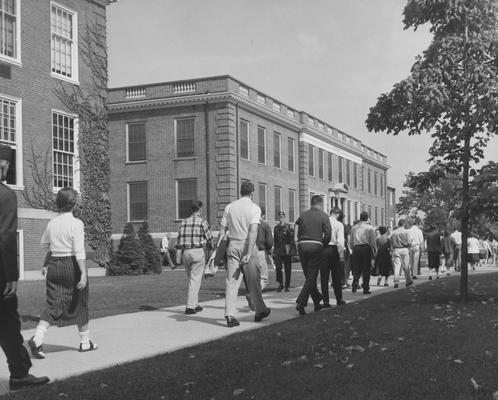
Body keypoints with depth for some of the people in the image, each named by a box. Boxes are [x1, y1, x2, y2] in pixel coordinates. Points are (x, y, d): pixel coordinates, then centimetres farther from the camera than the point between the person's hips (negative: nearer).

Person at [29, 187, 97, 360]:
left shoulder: (52, 223, 5)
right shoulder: (76, 223, -13)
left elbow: (44, 245, 18)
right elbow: (79, 251, -20)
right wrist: (84, 273, -21)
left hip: (54, 266, 5)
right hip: (72, 266, -5)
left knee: (54, 305, 3)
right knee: (79, 305, 12)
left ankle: (37, 338, -18)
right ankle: (85, 341, 25)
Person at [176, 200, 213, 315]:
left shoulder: (184, 222, 8)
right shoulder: (202, 222, -6)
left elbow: (179, 240, 5)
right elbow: (209, 239, -2)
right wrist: (210, 247, 17)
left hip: (186, 252, 5)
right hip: (198, 251, -5)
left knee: (192, 279, 16)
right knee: (195, 280, -2)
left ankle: (195, 304, 21)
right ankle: (190, 306, -7)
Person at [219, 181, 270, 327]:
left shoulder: (229, 207, 8)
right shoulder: (254, 208, -4)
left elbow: (222, 231, 5)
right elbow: (253, 231, -16)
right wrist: (249, 253, -20)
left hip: (233, 246, 3)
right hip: (248, 247, -3)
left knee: (231, 281, 1)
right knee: (253, 281, 10)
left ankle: (230, 315, -8)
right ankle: (260, 311, 23)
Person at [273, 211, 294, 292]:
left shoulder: (288, 226, 0)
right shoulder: (276, 227, 13)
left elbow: (292, 238, -4)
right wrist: (274, 250, 15)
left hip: (287, 250, -3)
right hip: (278, 250, 3)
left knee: (287, 268, 2)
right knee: (278, 267, -7)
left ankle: (287, 285, 11)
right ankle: (280, 284, 6)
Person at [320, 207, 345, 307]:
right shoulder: (339, 224, -3)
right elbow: (340, 241, -12)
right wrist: (341, 253, -2)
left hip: (322, 250, 1)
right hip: (333, 249, -1)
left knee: (324, 277, 5)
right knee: (336, 276, 12)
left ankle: (325, 301, 5)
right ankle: (339, 300, 19)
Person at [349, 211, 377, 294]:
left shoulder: (354, 228, 8)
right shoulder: (370, 228, -2)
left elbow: (351, 241, 10)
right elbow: (373, 242, -3)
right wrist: (374, 252, 5)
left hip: (356, 248, 3)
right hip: (366, 248, -3)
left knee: (357, 268, 11)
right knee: (366, 269, 3)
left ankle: (355, 281, -14)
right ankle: (366, 289, 5)